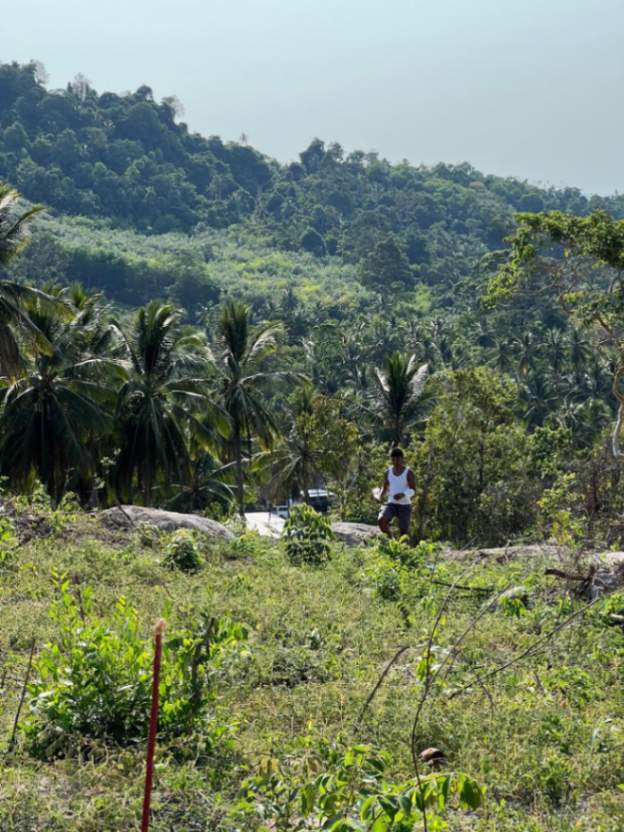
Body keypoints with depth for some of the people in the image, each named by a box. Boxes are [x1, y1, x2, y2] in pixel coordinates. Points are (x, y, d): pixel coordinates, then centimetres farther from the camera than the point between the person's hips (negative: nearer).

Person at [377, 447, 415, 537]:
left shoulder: (409, 473, -5)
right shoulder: (388, 472, 6)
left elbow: (413, 490, -10)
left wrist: (403, 494, -31)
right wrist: (381, 496, -7)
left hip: (405, 505, -2)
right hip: (391, 504, 2)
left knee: (404, 533, -4)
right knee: (381, 520, -25)